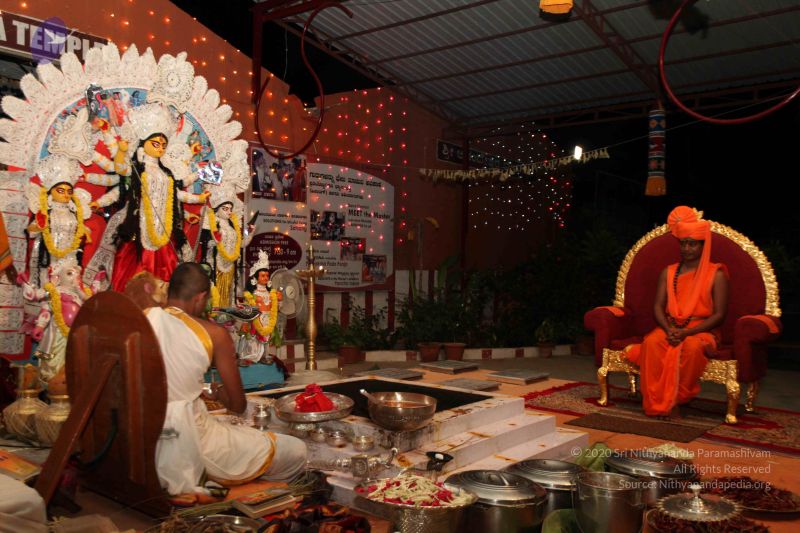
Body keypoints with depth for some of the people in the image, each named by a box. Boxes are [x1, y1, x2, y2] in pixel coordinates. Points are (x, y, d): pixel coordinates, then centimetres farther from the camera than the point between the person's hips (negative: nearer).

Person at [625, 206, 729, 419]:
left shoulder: (716, 274, 3)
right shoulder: (668, 272, 15)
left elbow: (719, 315, -4)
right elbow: (658, 307, 8)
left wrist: (686, 332, -17)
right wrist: (669, 330, -14)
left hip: (701, 331, -3)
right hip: (670, 328, 3)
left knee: (692, 346, -39)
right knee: (652, 342, -32)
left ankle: (675, 400, -23)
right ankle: (656, 402, -30)